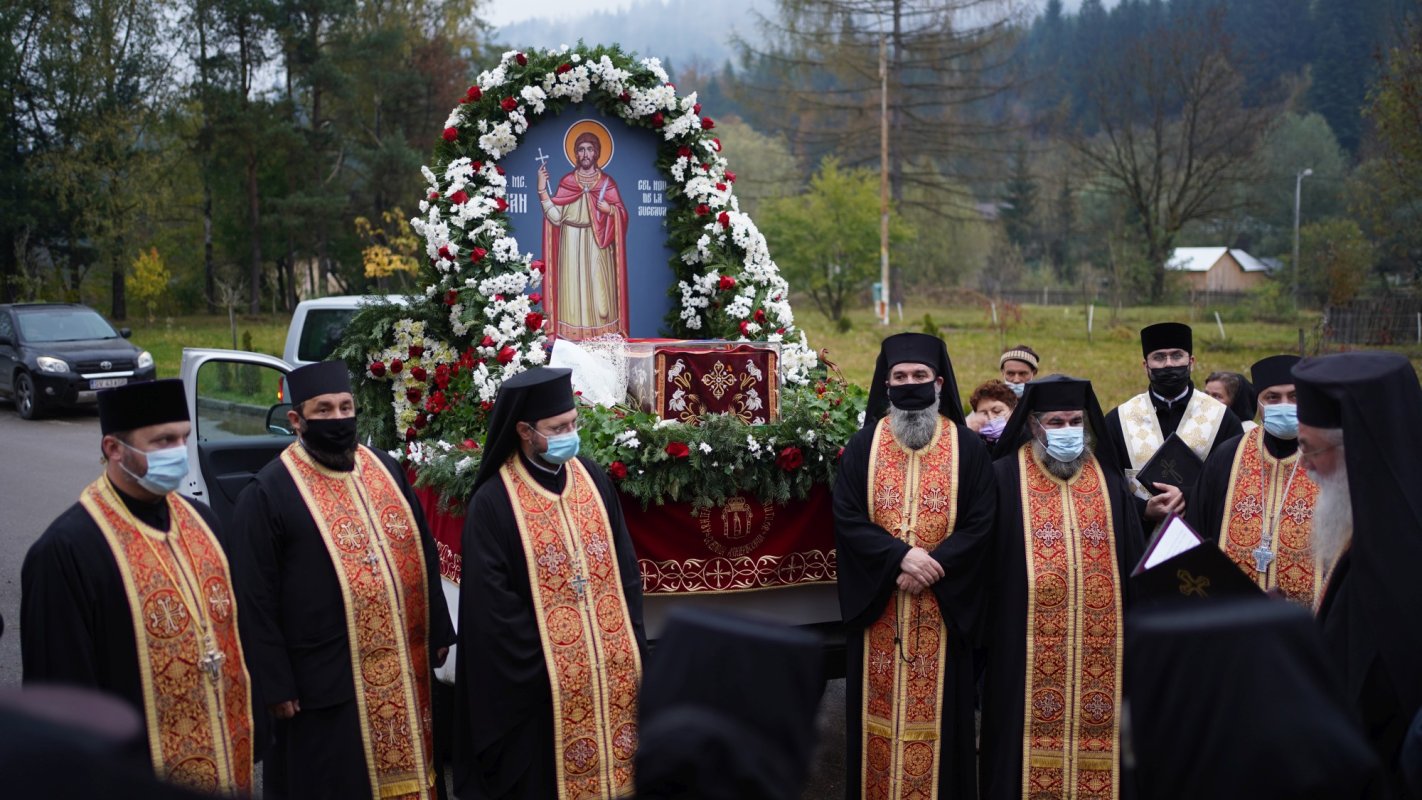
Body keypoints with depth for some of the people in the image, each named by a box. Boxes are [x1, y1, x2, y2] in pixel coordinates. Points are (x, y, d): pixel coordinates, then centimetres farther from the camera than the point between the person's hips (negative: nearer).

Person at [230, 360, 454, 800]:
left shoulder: (386, 469, 7)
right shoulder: (268, 493, -11)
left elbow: (424, 556, 14)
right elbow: (257, 601, -11)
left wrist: (438, 631, 13)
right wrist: (275, 685, -12)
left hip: (404, 673, 6)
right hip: (326, 682, -5)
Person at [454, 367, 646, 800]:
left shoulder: (593, 477, 4)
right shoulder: (494, 502, -13)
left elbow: (625, 565, 8)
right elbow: (493, 608, -13)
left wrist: (632, 645, 1)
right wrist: (543, 671, -14)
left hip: (614, 670, 5)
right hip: (544, 684, -5)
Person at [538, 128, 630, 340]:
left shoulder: (607, 182, 4)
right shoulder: (566, 182, 4)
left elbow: (622, 215, 5)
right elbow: (556, 217, -4)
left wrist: (610, 210, -16)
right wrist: (542, 190, -11)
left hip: (598, 247, 0)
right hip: (572, 247, 0)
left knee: (600, 293, -3)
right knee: (573, 290, -1)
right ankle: (573, 339, 5)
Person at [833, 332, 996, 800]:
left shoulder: (968, 448, 2)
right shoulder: (863, 446, 4)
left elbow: (982, 525, -5)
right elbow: (846, 519, -4)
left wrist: (930, 567, -17)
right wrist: (900, 557, -18)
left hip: (945, 609, -1)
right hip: (878, 608, 1)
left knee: (939, 710, 3)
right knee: (881, 710, 5)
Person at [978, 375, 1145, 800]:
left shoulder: (1109, 480, 10)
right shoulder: (1005, 478, -1)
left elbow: (1134, 561, 12)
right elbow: (983, 566, 0)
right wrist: (981, 636, -3)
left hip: (1101, 649, 3)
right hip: (1028, 650, -3)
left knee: (1097, 740, 5)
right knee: (1033, 745, 0)